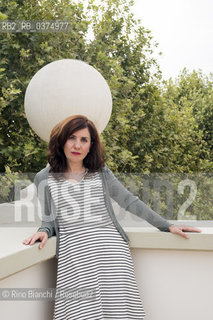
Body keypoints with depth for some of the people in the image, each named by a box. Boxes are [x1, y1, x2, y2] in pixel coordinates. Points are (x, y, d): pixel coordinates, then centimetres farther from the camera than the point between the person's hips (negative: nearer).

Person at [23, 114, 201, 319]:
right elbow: (50, 220, 17)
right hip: (75, 255, -1)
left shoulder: (101, 172, 11)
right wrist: (44, 232, -7)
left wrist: (167, 226, 12)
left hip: (111, 249, 1)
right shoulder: (44, 179, 9)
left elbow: (130, 202, 14)